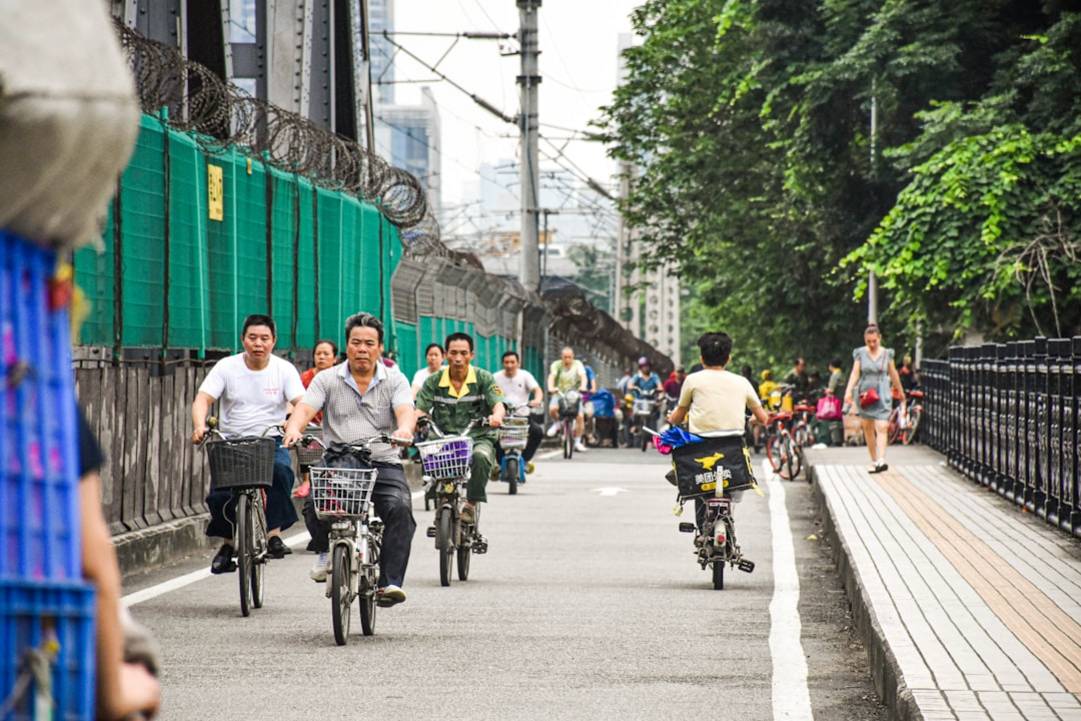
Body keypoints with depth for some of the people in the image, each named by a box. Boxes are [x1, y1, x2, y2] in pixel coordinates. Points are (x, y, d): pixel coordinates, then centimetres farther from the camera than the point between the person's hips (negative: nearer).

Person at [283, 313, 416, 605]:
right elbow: (305, 408, -5)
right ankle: (326, 550, 5)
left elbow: (405, 410, -10)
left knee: (400, 507, -28)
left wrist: (404, 429, -35)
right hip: (339, 460, 0)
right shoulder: (327, 380, 10)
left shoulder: (395, 381, 9)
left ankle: (390, 583, -26)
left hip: (383, 462, 0)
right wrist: (294, 429, -29)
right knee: (315, 503, -28)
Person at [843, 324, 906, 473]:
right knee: (867, 429, 7)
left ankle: (881, 460, -26)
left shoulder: (886, 354, 4)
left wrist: (900, 392, 25)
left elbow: (893, 374, 15)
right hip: (865, 394, 2)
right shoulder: (860, 353, 2)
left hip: (882, 394, -2)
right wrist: (848, 392, -15)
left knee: (882, 427, -15)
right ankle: (874, 461, 19)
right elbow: (855, 373, -2)